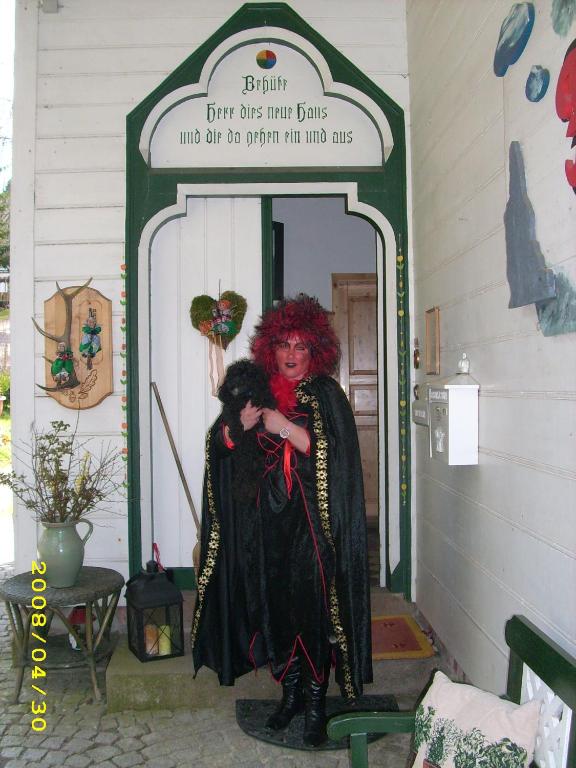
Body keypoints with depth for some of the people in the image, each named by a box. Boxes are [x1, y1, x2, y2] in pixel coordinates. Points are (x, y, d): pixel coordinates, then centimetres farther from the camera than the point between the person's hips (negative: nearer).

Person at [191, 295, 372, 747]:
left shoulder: (326, 394, -3)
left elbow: (332, 455, -14)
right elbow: (220, 446, 6)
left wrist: (285, 427, -21)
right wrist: (238, 425, -15)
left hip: (312, 523, -3)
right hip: (267, 523, 4)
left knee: (313, 607, 0)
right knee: (275, 605, 9)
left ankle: (315, 702, 17)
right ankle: (291, 691, 28)